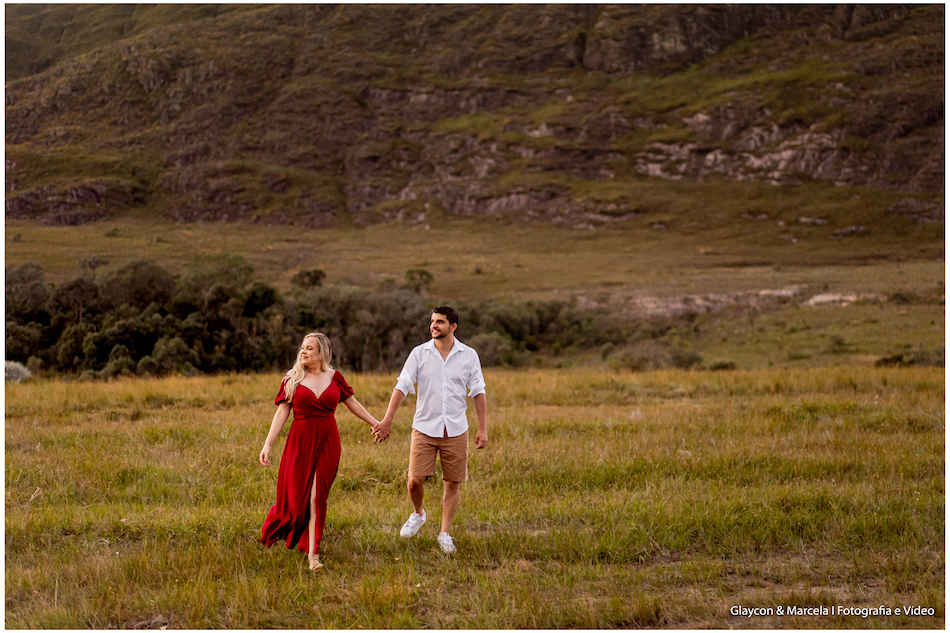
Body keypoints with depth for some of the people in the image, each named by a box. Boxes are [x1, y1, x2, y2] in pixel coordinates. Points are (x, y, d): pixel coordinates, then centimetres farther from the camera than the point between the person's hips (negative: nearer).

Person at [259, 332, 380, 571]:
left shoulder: (334, 377, 4)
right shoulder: (292, 379, 1)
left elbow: (352, 403, 16)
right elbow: (282, 413, -2)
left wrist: (375, 423, 21)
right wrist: (267, 444, -9)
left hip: (327, 443, 0)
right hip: (300, 441, 0)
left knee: (316, 496, -5)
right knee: (295, 494, 3)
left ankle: (312, 552, 0)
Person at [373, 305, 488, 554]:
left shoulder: (469, 355, 1)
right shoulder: (419, 353, -1)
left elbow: (478, 392, 4)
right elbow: (402, 386, -3)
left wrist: (483, 428, -1)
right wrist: (387, 419, -12)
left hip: (456, 430, 1)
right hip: (425, 428, 0)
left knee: (453, 483, 3)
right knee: (415, 480, -8)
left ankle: (445, 533, 18)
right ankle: (417, 514, 23)